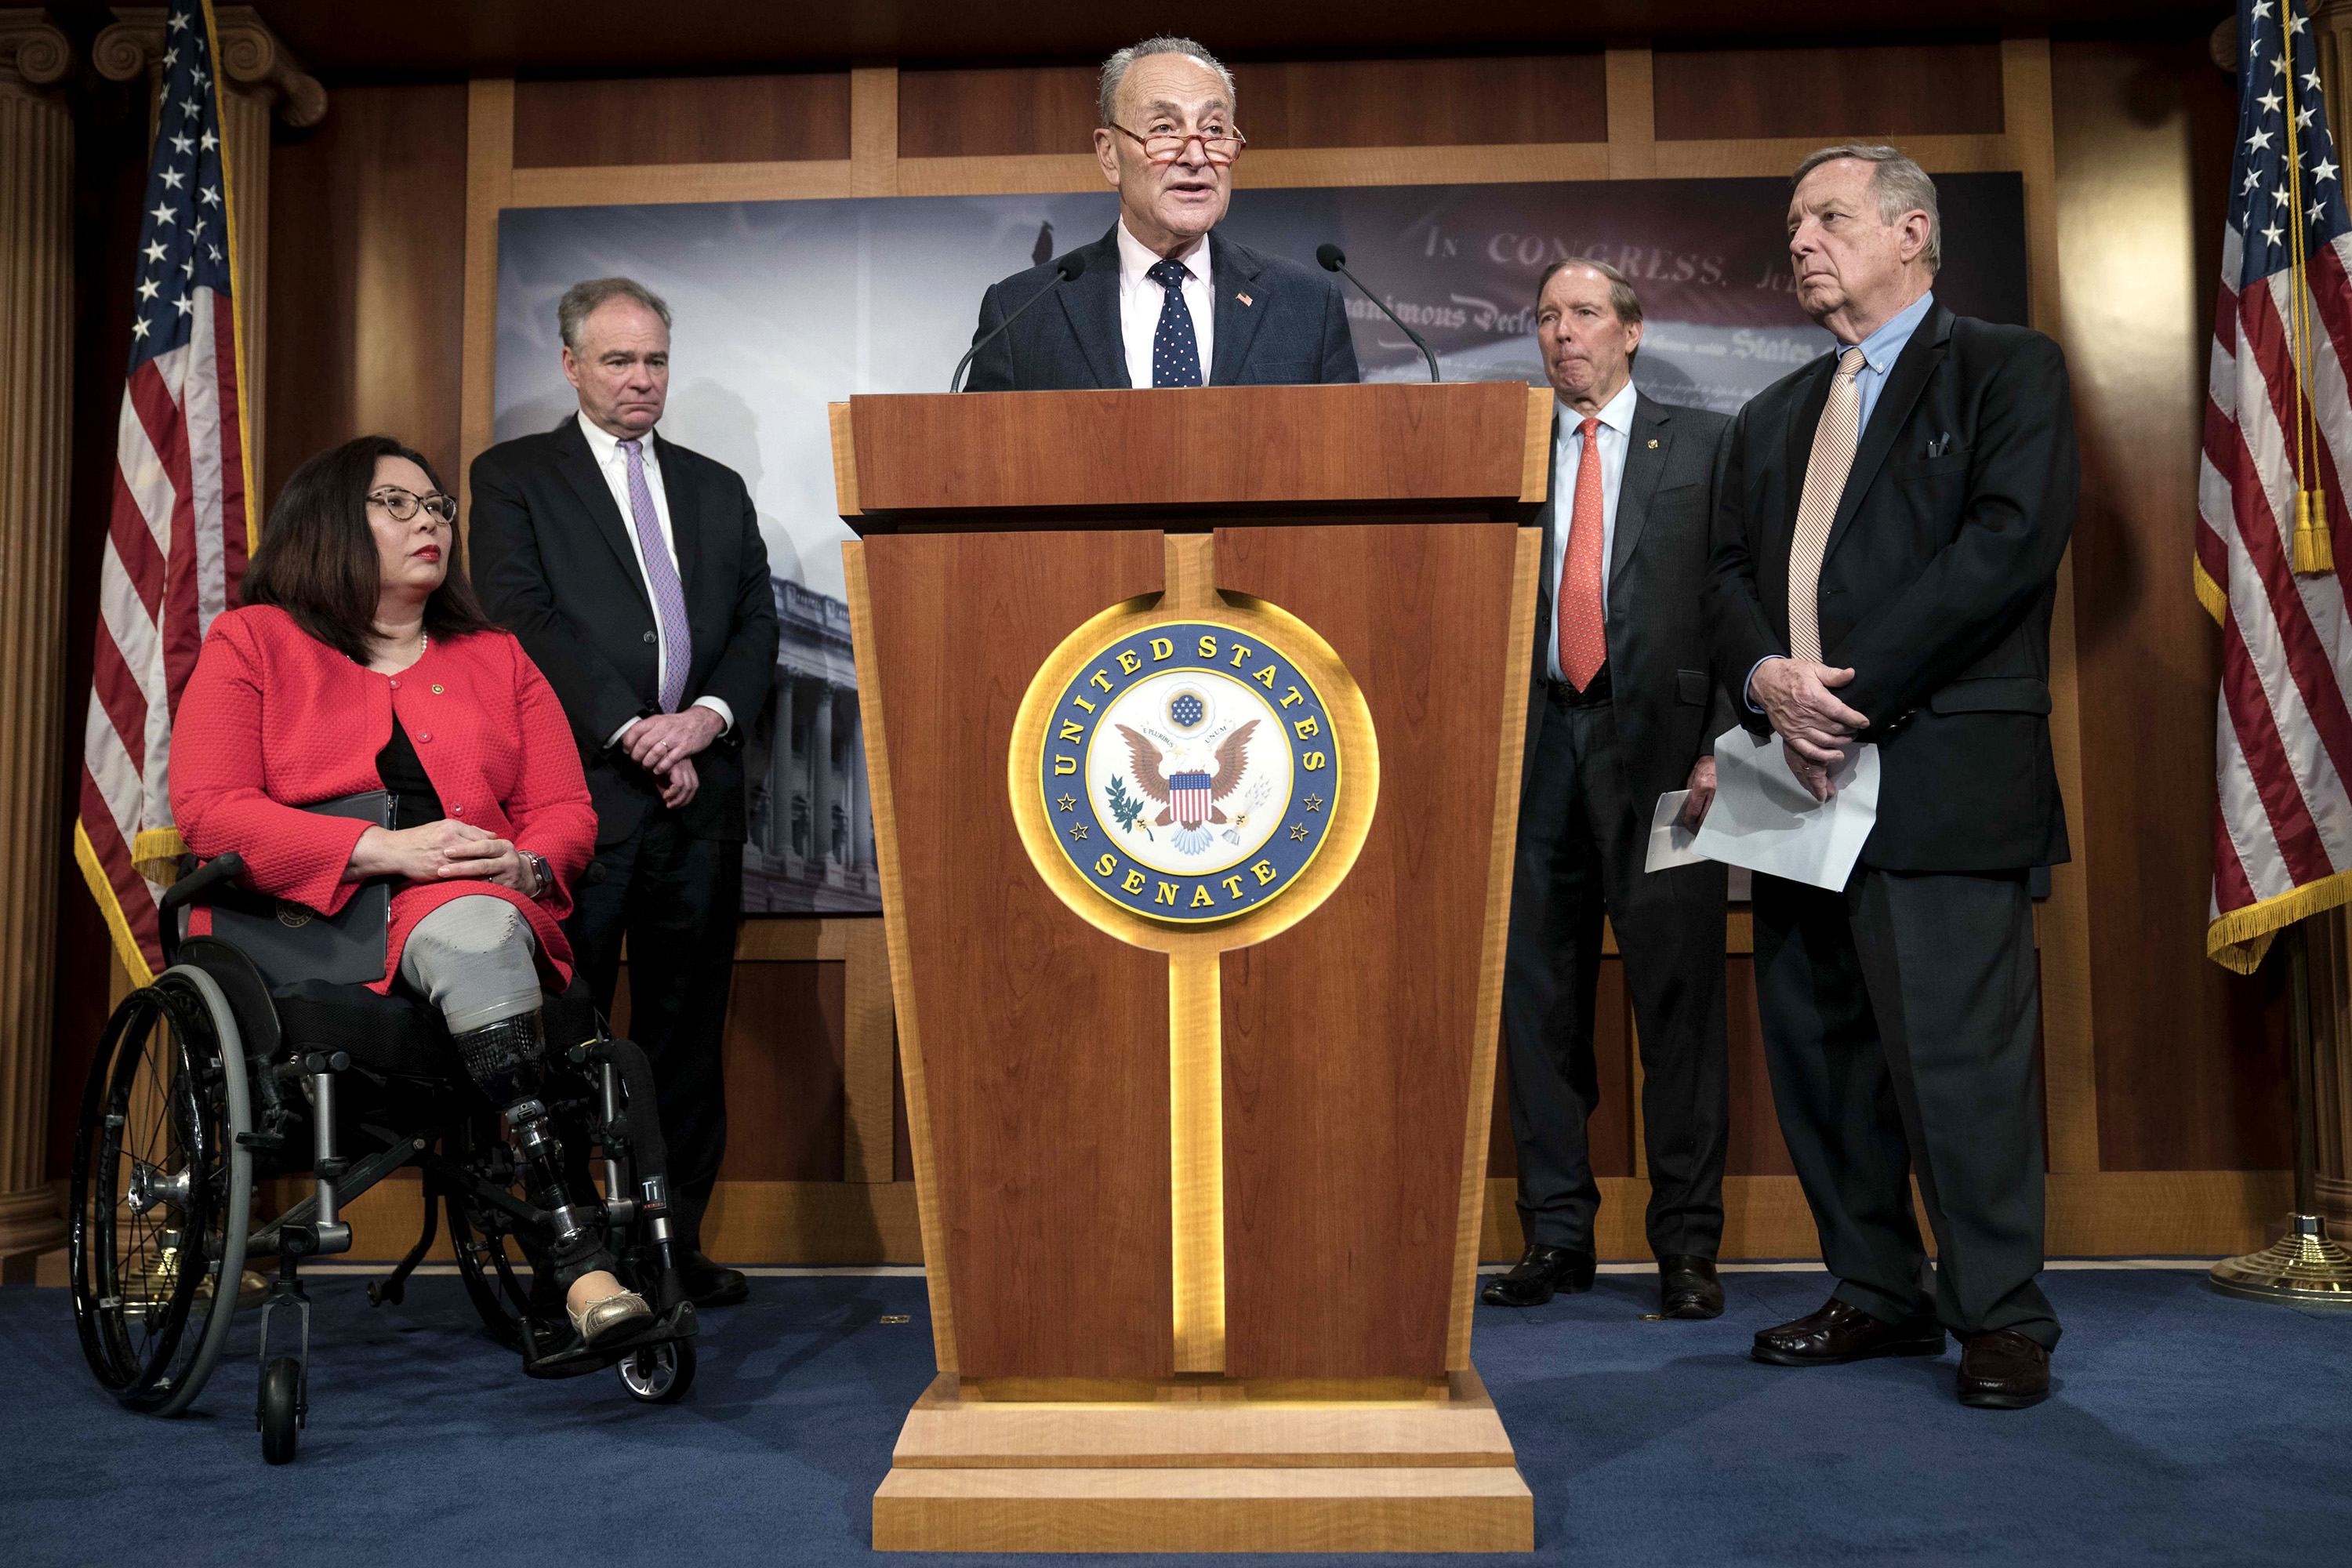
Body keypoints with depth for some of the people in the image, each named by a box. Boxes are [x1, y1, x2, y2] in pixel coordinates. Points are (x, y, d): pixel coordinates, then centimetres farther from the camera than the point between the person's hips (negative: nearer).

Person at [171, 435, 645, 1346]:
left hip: (482, 914, 3)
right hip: (305, 924, -2)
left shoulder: (497, 659, 23)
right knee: (479, 936, -36)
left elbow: (566, 811, 14)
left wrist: (525, 866, -12)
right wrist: (388, 850, -16)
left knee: (471, 925, -36)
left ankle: (573, 1267, -46)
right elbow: (207, 813, -3)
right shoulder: (251, 643, 13)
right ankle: (579, 1254, -46)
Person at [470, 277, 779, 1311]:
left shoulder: (717, 490, 20)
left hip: (699, 792, 4)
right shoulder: (513, 478, 8)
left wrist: (705, 718, -7)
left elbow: (757, 625, 13)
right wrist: (633, 735, -12)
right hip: (580, 789, -4)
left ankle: (674, 1240, 16)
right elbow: (526, 622, -5)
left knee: (686, 1023, 7)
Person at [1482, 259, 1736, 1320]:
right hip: (1537, 746, 3)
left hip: (1660, 742, -2)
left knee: (1677, 994, -1)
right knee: (1539, 997, 5)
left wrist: (1723, 744, -7)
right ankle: (1556, 1233, 16)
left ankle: (1687, 1244, 9)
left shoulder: (1703, 444, 9)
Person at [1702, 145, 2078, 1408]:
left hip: (1940, 774, -6)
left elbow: (2011, 542, -10)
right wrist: (1770, 679, -8)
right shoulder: (1771, 418, 23)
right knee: (1817, 1045, 8)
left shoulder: (2005, 369, 4)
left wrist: (1855, 688, -15)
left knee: (1957, 1049, -7)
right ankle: (1877, 1292, 20)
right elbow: (1729, 572, 14)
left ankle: (2000, 1319, 6)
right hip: (1801, 773, 7)